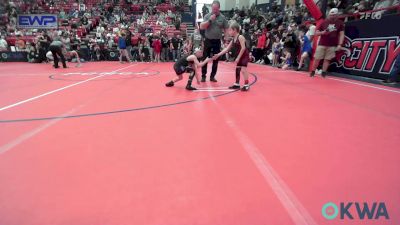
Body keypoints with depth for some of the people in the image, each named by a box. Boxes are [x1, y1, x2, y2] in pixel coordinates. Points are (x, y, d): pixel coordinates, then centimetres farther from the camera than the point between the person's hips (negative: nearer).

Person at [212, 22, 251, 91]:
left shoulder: (240, 37, -17)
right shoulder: (233, 40, 8)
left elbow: (243, 48, -22)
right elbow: (227, 49, 9)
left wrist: (238, 57, -21)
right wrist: (218, 55, 3)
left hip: (244, 55, -9)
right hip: (239, 56, 9)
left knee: (243, 69, -14)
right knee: (237, 69, 12)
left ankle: (246, 85, -6)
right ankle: (237, 84, 22)